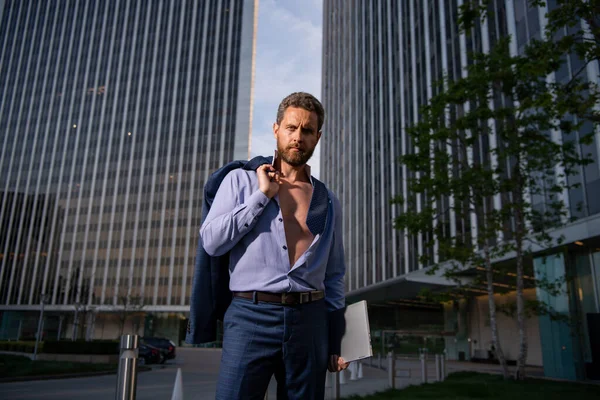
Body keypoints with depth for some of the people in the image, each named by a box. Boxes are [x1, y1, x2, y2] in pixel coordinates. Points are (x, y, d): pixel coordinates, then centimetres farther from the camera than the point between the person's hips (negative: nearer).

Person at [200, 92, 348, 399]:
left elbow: (334, 276, 15)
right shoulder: (241, 180, 7)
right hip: (251, 316, -2)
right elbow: (211, 242, -5)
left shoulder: (328, 202, 13)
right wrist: (263, 195, -6)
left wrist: (336, 340, 11)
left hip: (310, 320, 3)